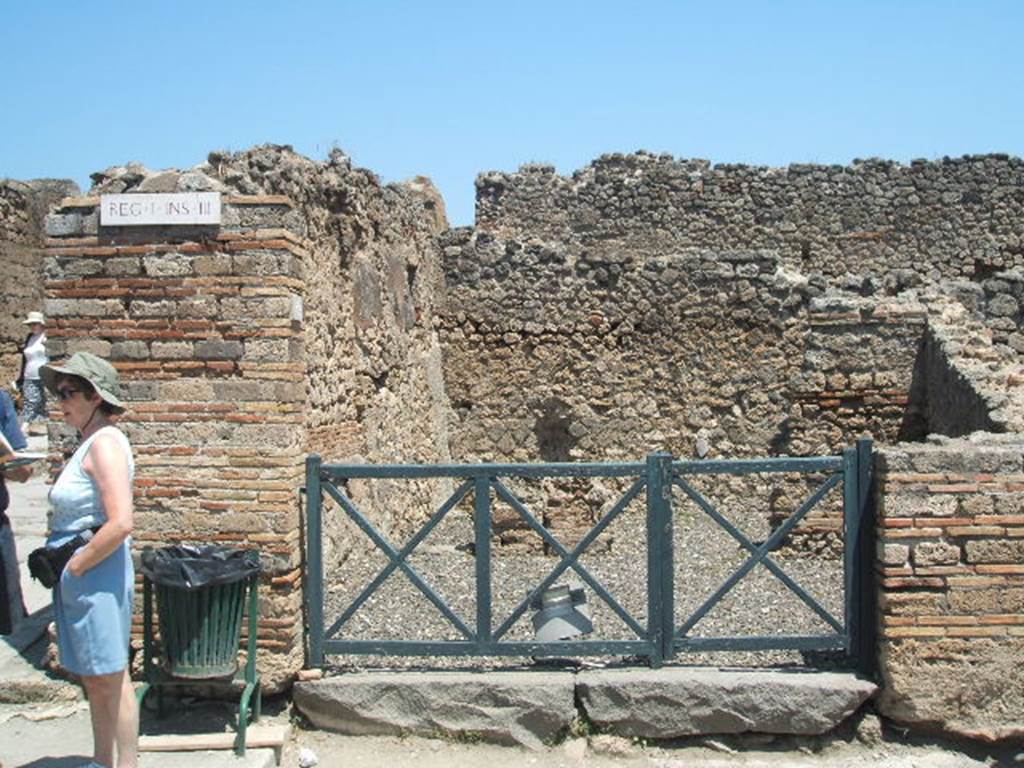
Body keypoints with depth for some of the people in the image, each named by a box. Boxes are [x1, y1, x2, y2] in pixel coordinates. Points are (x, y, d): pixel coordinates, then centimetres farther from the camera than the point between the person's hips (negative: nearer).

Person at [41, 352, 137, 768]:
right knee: (93, 680, 18)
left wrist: (75, 566, -16)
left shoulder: (105, 443, -16)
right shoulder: (89, 442, 14)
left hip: (98, 576, -10)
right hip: (76, 576, 10)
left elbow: (120, 524, -25)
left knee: (111, 679, 0)